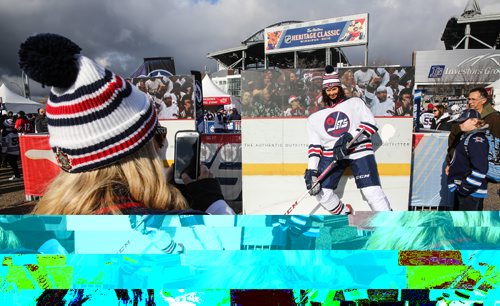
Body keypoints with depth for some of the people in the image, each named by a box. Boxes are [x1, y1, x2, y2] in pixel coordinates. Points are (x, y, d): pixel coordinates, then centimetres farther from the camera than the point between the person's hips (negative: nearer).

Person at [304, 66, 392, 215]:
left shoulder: (355, 103, 10)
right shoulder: (315, 117, 15)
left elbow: (370, 123, -3)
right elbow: (314, 145, 7)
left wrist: (350, 137, -19)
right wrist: (311, 169, -6)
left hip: (359, 150, -3)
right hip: (331, 154, 3)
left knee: (372, 190, -15)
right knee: (320, 190, -7)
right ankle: (343, 213, 15)